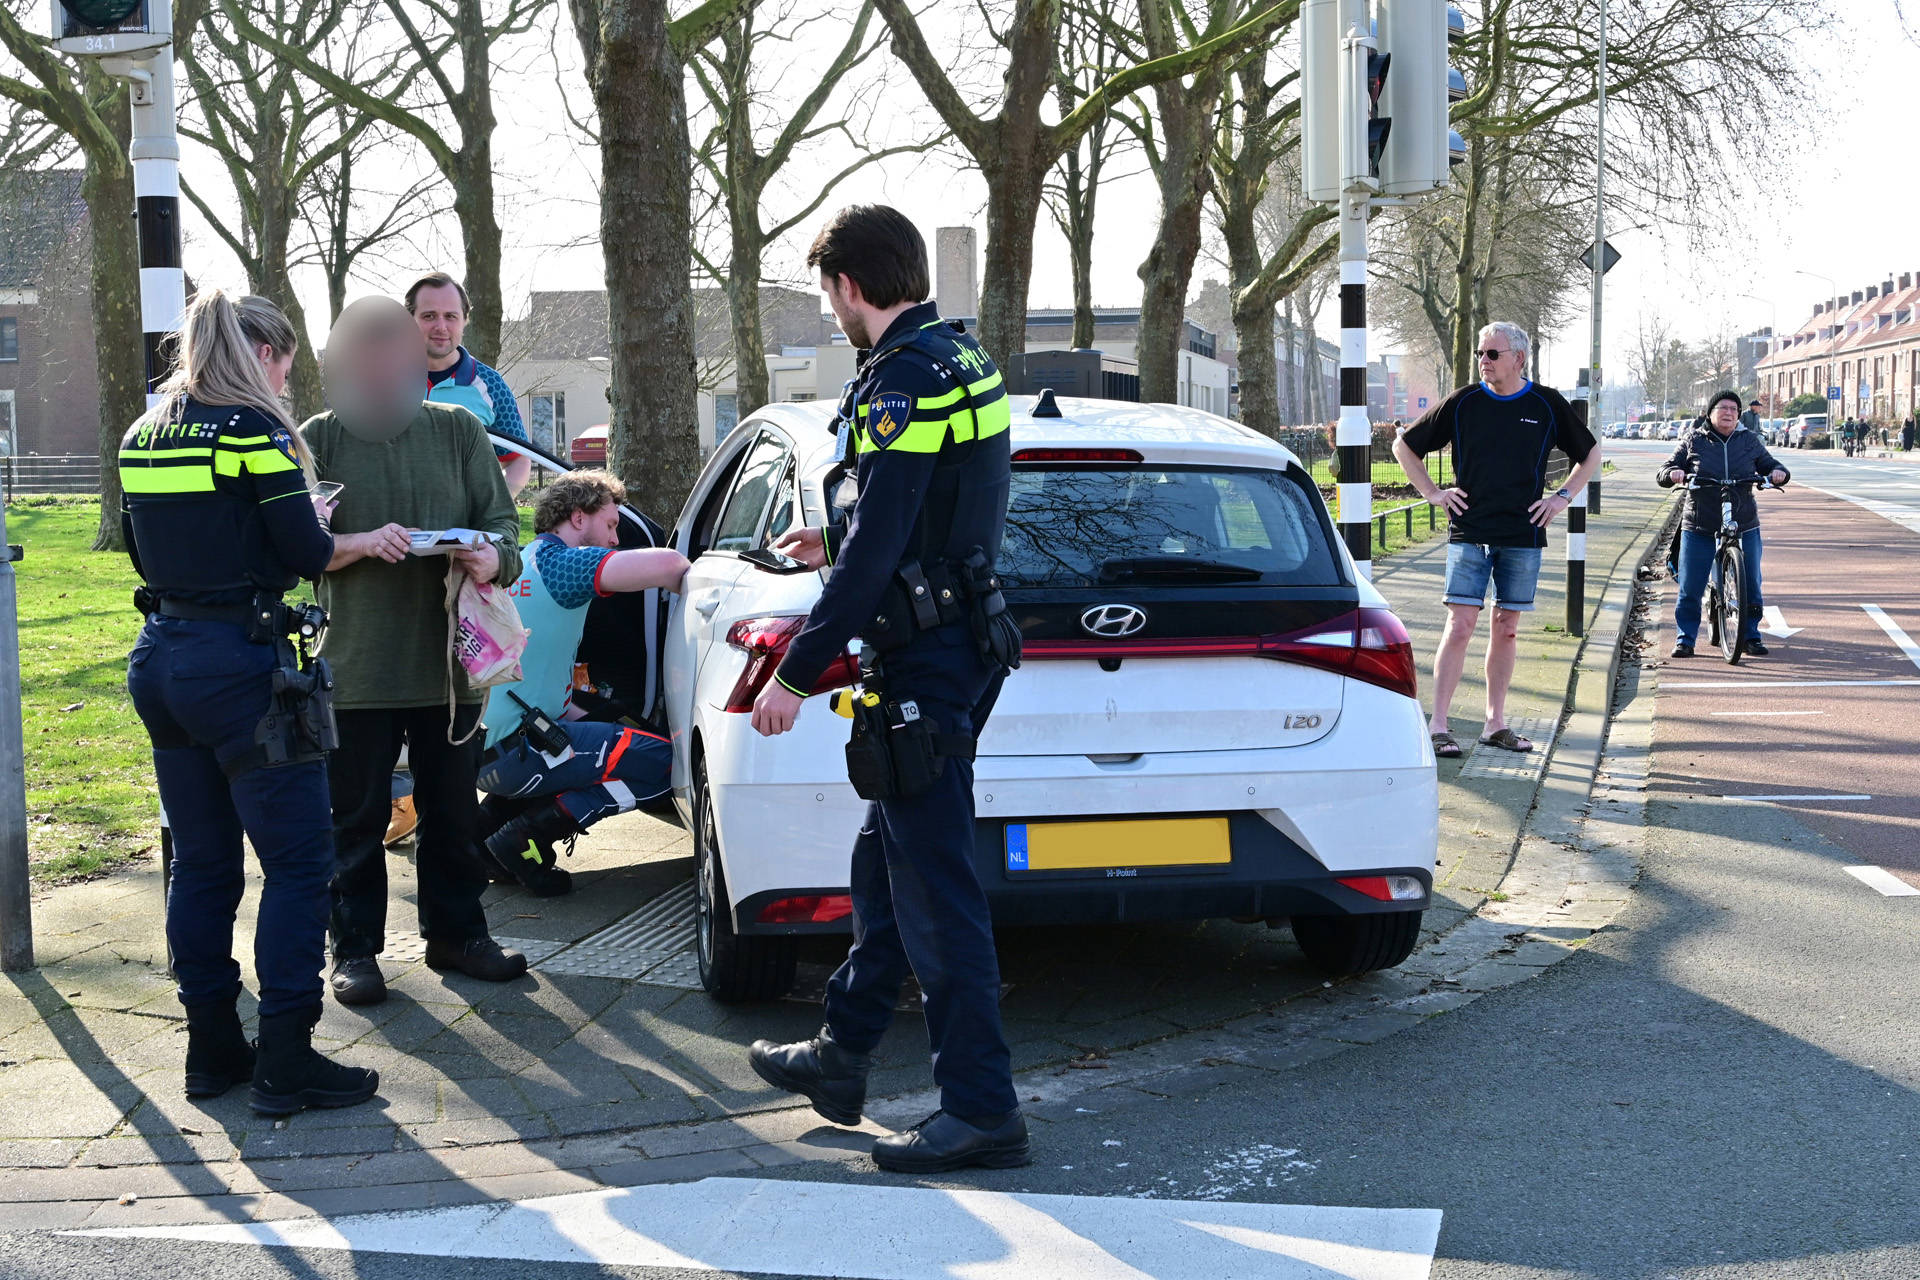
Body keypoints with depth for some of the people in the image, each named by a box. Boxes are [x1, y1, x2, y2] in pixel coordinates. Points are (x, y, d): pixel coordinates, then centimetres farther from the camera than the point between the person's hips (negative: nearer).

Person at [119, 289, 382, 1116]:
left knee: (202, 862, 15)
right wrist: (369, 541, 6)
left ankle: (212, 1048, 21)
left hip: (163, 659, 8)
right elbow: (306, 553, -12)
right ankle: (286, 1063, -2)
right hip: (240, 665, -8)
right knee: (298, 862, -2)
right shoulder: (254, 429, -11)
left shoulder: (144, 435, 11)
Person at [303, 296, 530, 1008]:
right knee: (358, 817, 4)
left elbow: (501, 518, 7)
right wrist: (362, 545, -19)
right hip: (357, 672, -2)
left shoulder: (458, 430, 7)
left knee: (453, 813, 12)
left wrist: (494, 557, -15)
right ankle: (355, 949, 15)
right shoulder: (318, 440, 2)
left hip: (450, 664, 2)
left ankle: (455, 932, 26)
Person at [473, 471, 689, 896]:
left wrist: (579, 719, 19)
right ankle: (525, 840, -9)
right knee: (660, 759, -12)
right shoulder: (561, 561, -9)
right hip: (513, 749, -10)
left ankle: (489, 825, 18)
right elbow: (666, 562, -23)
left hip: (477, 747, 10)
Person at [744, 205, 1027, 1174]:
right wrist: (834, 542, 36)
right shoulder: (961, 357, 12)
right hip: (960, 643, 11)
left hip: (922, 664, -11)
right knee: (885, 864, 20)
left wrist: (797, 672, -20)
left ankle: (982, 1107, 2)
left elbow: (879, 547, -24)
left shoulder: (901, 378, -19)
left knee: (935, 885, -5)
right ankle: (841, 1056, 33)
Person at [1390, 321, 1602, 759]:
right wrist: (1433, 493, 3)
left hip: (1523, 536, 2)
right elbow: (1404, 446, 11)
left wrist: (1563, 496, 7)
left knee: (1507, 628, 7)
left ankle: (1496, 723, 16)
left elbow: (1591, 453, 18)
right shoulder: (1462, 403, 2)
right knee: (1460, 625, -9)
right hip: (1469, 533, -2)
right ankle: (1438, 726, -7)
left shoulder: (1548, 405, 5)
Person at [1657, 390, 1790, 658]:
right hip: (1699, 528, -2)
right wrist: (1672, 473, -20)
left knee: (1750, 586, 5)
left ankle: (1751, 636, 19)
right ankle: (1684, 639, 10)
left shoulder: (1750, 441, 9)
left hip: (1744, 526, 2)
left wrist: (1778, 473, -9)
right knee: (1689, 588, -2)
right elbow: (1664, 471, 3)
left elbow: (1769, 464, 14)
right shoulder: (1693, 441, 4)